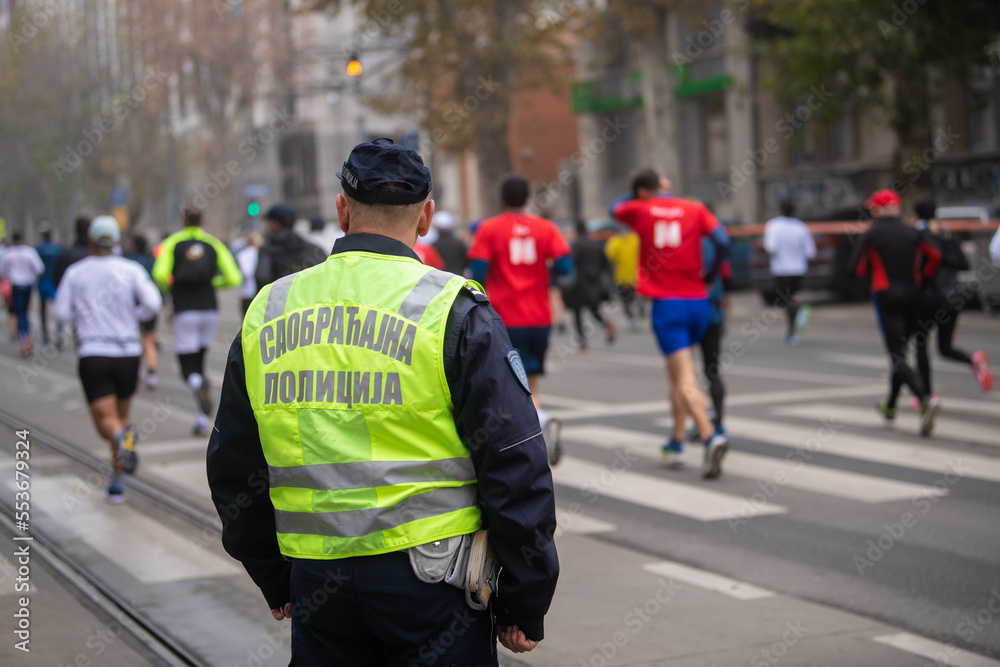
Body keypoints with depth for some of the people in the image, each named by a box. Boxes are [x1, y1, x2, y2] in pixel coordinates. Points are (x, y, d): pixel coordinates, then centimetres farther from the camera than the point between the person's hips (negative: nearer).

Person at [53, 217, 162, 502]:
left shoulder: (75, 272, 2)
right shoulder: (131, 269, 0)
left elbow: (61, 312, 1)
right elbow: (153, 303, -13)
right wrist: (133, 316, 7)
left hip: (92, 354, -1)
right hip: (127, 353, 1)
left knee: (106, 422, -4)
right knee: (121, 414, 18)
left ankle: (122, 436, -41)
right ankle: (116, 483, 15)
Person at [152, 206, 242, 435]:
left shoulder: (172, 243, 2)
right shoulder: (214, 244, 7)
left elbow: (160, 275, -13)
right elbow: (234, 278, 0)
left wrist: (167, 288, 8)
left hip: (185, 311, -2)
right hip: (209, 309, 3)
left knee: (188, 367, 1)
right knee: (199, 362, 16)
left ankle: (199, 384, -35)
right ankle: (201, 420, 13)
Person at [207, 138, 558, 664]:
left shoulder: (266, 311, 8)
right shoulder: (455, 311, -5)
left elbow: (232, 468, 14)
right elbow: (515, 467, -8)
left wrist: (275, 581, 23)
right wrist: (524, 606, 0)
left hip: (315, 576, 4)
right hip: (429, 578, -3)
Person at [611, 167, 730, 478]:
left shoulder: (640, 210, 2)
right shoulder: (695, 209, 6)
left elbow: (615, 208, 24)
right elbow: (722, 241, -7)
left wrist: (644, 195, 33)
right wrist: (711, 275, 7)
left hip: (667, 304, -4)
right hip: (698, 301, 4)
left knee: (685, 380, -10)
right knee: (677, 372, 21)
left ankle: (711, 437, -30)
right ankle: (676, 440, 26)